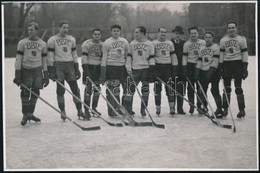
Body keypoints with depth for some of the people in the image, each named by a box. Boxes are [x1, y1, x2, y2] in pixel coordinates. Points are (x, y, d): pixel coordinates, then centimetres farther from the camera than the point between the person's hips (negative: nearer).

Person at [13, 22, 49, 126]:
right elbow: (18, 58, -1)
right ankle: (25, 115, 3)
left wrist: (46, 75, 8)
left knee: (35, 92, 1)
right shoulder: (22, 43, 1)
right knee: (25, 93, -6)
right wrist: (17, 74, -8)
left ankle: (30, 113, 14)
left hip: (37, 70, 2)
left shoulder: (43, 44, 8)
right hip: (25, 70, -2)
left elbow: (44, 60, 12)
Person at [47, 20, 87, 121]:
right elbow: (50, 56, -4)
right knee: (60, 90, 0)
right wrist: (51, 71, -10)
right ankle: (62, 111, 9)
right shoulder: (52, 40, -2)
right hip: (58, 66, -4)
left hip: (70, 65, 4)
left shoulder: (71, 39, 12)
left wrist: (77, 69, 11)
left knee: (75, 89, 2)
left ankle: (79, 110, 8)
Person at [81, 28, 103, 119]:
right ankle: (86, 110, -5)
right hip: (89, 67, -6)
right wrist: (85, 69, -20)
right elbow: (84, 57, -12)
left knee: (97, 89, 8)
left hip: (98, 68, 6)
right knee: (88, 89, -10)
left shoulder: (102, 45, 12)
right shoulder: (87, 44, -6)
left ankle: (94, 108, 21)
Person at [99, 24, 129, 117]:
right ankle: (112, 110, 2)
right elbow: (104, 58, -3)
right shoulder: (107, 42, -1)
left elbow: (127, 55, 19)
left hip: (122, 67, 4)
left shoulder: (125, 41, 13)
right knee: (112, 89, -5)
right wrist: (103, 74, -8)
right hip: (111, 67, -4)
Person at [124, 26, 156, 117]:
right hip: (134, 69, 0)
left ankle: (143, 109, 15)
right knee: (131, 89, -6)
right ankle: (127, 109, 0)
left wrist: (152, 70, -3)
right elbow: (129, 56, 9)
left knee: (145, 90, 3)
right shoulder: (132, 43, 7)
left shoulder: (149, 44, 3)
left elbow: (151, 58, 3)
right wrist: (128, 67, -2)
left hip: (145, 69, 0)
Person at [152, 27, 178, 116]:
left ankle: (172, 108, 0)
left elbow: (173, 56, 13)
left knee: (170, 88, -4)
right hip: (157, 66, -2)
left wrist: (175, 68, 6)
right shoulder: (153, 43, 3)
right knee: (157, 88, 0)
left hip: (168, 67, 2)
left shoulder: (170, 43, 13)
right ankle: (158, 108, 9)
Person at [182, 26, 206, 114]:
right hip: (190, 66, 0)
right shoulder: (186, 44, 4)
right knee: (190, 87, 1)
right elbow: (184, 57, 3)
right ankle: (191, 105, 9)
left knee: (200, 87, 2)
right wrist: (184, 69, -3)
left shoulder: (203, 43, 3)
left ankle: (199, 105, 10)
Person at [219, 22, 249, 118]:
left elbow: (245, 54, -1)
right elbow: (221, 54, 11)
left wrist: (245, 68, -7)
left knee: (238, 88, -4)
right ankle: (225, 109, 12)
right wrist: (220, 67, 3)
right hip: (226, 64, 3)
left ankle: (242, 110, 2)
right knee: (226, 88, 5)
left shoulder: (241, 39, 1)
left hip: (238, 64, -3)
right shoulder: (223, 40, 10)